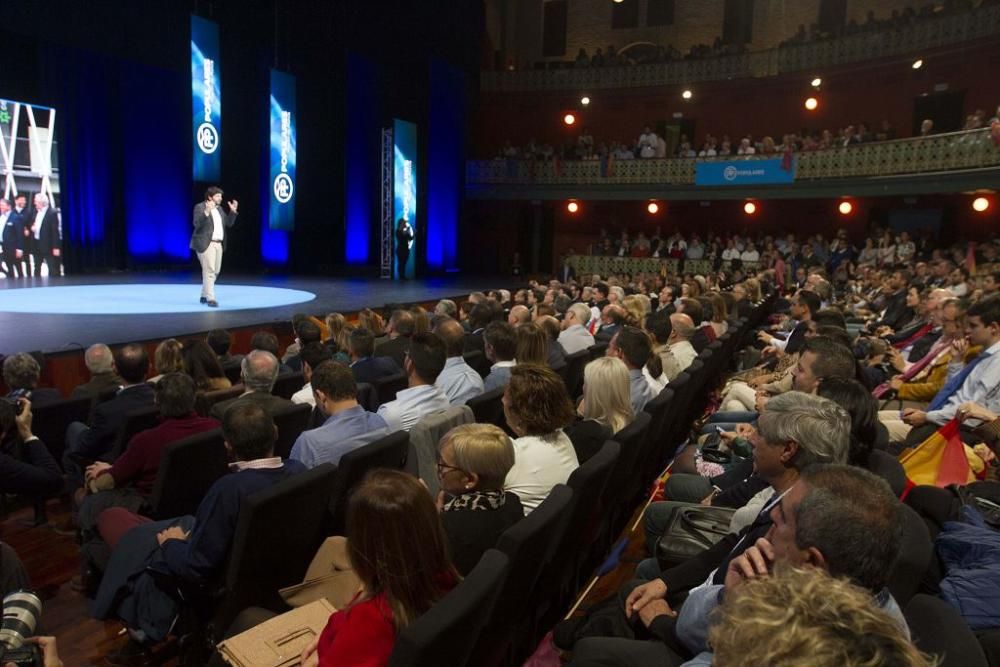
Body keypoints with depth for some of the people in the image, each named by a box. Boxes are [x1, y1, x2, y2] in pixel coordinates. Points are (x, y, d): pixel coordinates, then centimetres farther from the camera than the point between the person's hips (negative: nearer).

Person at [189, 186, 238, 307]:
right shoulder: (200, 207, -8)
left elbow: (229, 223, 15)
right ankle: (210, 298, -12)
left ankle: (204, 295, 25)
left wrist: (233, 211, 1)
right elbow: (196, 223, -21)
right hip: (206, 244, -8)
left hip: (218, 244, 8)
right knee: (209, 271, -12)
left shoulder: (219, 208, 14)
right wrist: (206, 212, -33)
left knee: (215, 271, 11)